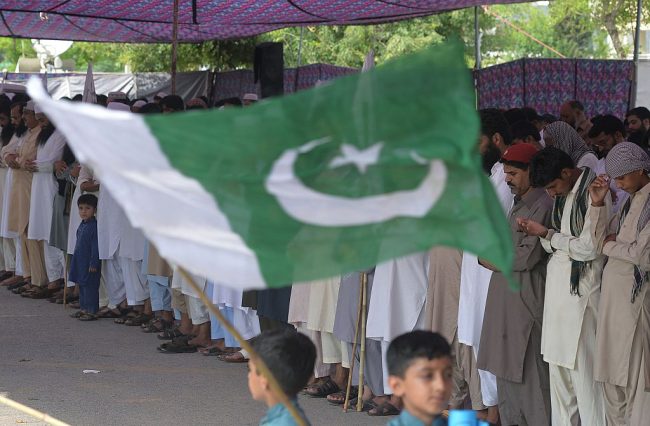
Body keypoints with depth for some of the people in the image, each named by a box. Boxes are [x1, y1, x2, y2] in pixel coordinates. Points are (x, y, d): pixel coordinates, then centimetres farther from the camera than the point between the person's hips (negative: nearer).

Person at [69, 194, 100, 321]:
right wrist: (75, 261, 21)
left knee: (90, 286, -6)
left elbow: (95, 247, -18)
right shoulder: (82, 225, 12)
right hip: (80, 262, 10)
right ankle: (84, 309, 25)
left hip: (90, 263, -10)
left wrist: (94, 263, -20)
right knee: (82, 286, 16)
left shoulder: (94, 226, -16)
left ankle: (91, 311, -2)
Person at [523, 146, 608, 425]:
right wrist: (542, 235, -7)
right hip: (558, 285, 8)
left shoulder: (594, 193, -13)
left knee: (583, 367, -5)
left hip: (581, 288, -8)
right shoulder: (564, 194, 12)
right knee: (559, 364, 11)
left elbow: (589, 247, -15)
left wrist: (547, 234, -9)